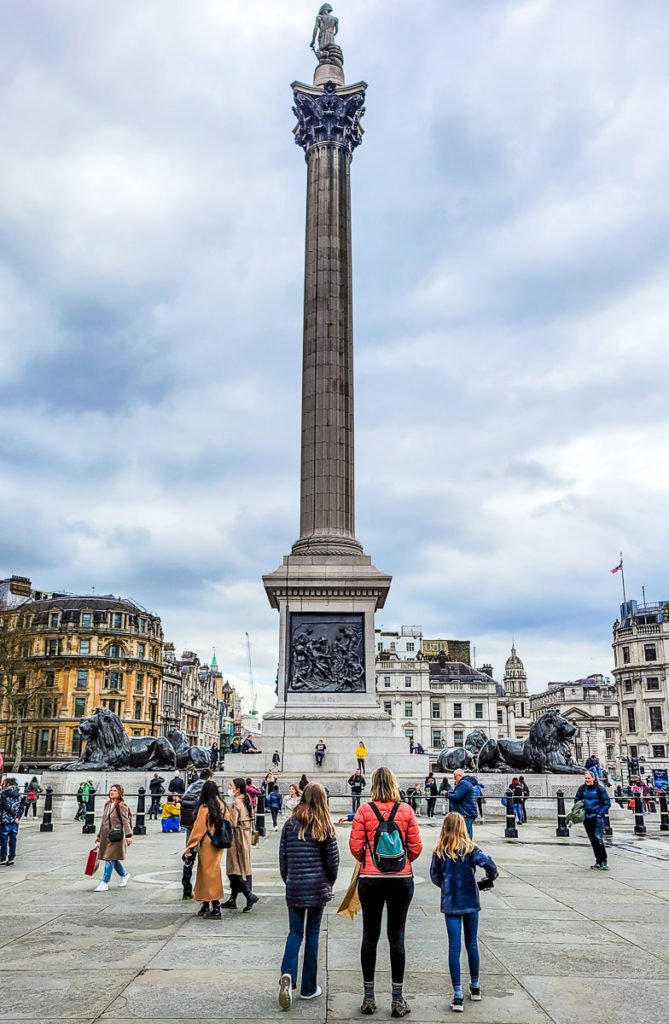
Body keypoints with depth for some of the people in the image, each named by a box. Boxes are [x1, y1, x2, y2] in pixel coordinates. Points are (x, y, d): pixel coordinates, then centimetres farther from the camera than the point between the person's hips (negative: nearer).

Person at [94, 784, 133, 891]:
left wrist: (128, 835, -18)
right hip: (106, 835, 8)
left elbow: (125, 821, -13)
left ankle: (105, 883, 1)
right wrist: (99, 835, 22)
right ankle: (125, 874, 34)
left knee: (110, 859, -6)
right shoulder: (107, 804, 13)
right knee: (113, 859, 14)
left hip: (116, 836, -7)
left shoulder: (121, 805, -9)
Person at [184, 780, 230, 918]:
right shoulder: (222, 806, 2)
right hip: (218, 845, 7)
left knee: (209, 873, 2)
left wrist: (189, 848, -8)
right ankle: (206, 905, 24)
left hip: (207, 845, -7)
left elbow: (198, 829, -15)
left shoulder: (204, 808, -17)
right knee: (213, 872, 16)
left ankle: (216, 908, 4)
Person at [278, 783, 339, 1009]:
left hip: (295, 887, 1)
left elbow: (282, 856, 4)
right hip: (318, 887, -1)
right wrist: (330, 883, 14)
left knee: (295, 932, 11)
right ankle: (309, 988, 17)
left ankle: (287, 974, -13)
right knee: (312, 934, 11)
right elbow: (333, 858, -2)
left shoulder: (290, 824, 1)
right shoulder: (324, 826, -4)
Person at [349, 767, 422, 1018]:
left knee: (370, 936, 12)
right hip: (401, 878, 1)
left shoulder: (364, 810, -6)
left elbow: (355, 846, -7)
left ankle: (368, 998, 20)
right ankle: (398, 1000, 17)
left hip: (370, 880, 0)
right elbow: (416, 847, -2)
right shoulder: (406, 810, -4)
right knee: (397, 937, 9)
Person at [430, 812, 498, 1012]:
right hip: (470, 902, 0)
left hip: (450, 904, 0)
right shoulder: (470, 849, -9)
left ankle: (458, 995, 0)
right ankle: (475, 987, 31)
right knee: (472, 944, 16)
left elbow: (435, 876, 4)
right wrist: (492, 877, 1)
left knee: (454, 947, 2)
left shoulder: (439, 851, -5)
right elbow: (488, 864, -19)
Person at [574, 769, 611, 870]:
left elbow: (607, 803, -2)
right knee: (592, 840, 8)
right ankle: (598, 861, 17)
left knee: (598, 838, -15)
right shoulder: (582, 788, 5)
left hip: (597, 817, -4)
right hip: (586, 817, 4)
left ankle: (604, 862, -7)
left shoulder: (600, 788, -6)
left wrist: (600, 814, -10)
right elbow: (576, 800, 17)